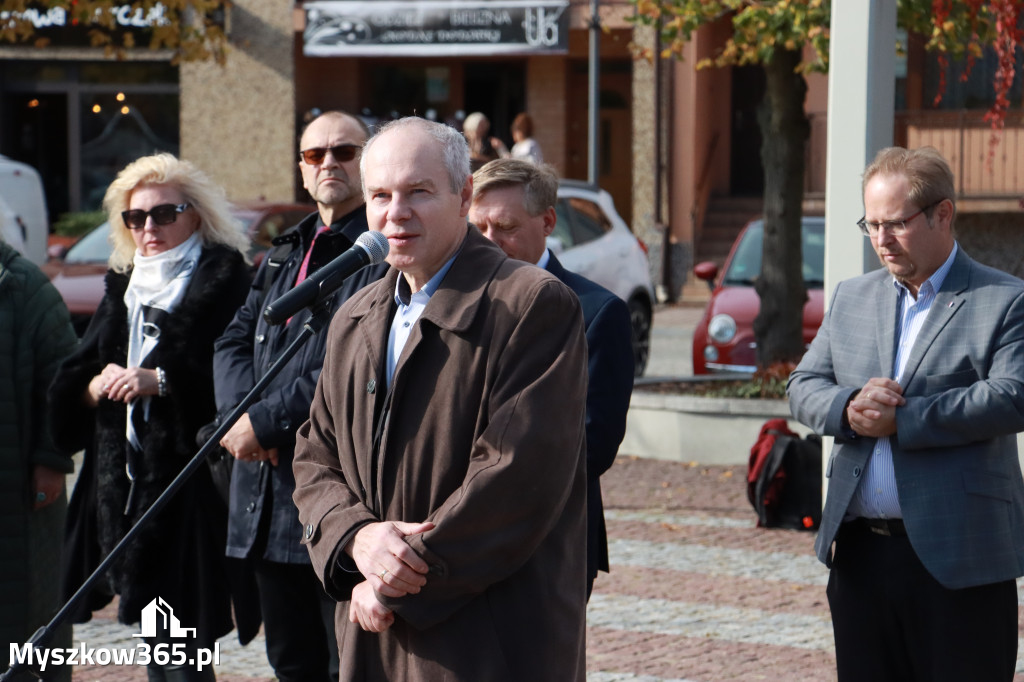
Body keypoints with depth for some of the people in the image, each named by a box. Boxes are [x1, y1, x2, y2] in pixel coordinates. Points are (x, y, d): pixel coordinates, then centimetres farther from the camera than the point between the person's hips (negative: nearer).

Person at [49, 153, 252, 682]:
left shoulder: (226, 281, -2)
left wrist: (162, 381, -20)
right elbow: (69, 387, 18)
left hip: (192, 481, -6)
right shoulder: (122, 288, 19)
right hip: (125, 483, 6)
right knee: (155, 639, 8)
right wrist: (95, 386, -5)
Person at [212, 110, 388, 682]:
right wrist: (242, 414, -4)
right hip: (270, 492, 8)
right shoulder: (286, 253, 20)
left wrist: (266, 421, -15)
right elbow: (235, 340, 16)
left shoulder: (387, 253, -9)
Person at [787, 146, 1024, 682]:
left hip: (957, 559, -5)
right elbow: (803, 386, 13)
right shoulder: (852, 297, 16)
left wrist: (900, 419, -16)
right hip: (859, 554, 6)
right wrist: (848, 409, -11)